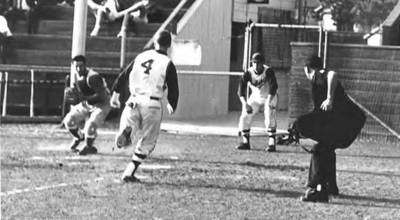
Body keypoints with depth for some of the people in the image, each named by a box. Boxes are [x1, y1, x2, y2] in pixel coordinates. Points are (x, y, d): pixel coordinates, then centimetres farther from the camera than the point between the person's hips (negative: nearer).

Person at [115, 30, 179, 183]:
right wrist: (171, 106, 18)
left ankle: (126, 131, -26)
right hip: (152, 104, -3)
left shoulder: (141, 57, 9)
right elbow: (173, 90, -1)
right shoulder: (167, 64, -3)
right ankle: (129, 173, 5)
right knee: (146, 142, 11)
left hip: (134, 100, 3)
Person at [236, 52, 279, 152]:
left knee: (270, 118, -21)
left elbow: (273, 87, -37)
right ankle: (245, 142, 13)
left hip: (270, 97, -4)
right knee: (245, 117, -2)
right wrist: (245, 104, -42)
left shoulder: (268, 71, -27)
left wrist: (269, 102, -51)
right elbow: (241, 90, -26)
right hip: (255, 98, 4)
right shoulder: (248, 73, -20)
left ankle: (272, 144, -17)